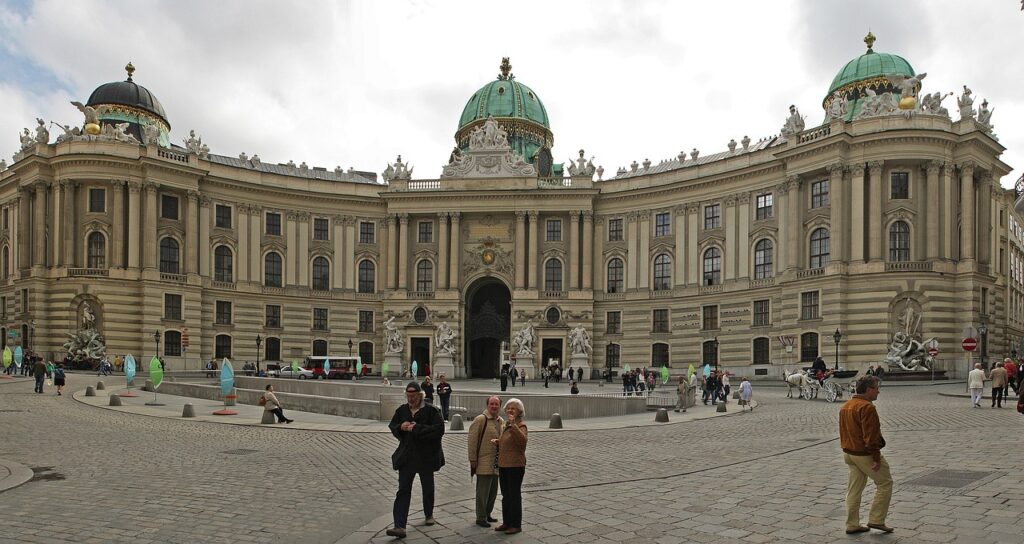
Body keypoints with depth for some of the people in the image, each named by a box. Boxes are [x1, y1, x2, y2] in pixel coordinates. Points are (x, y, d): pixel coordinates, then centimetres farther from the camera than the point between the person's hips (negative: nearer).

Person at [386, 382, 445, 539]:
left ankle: (429, 515, 40)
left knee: (428, 488, 16)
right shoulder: (402, 410, 3)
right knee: (403, 491, -5)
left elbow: (439, 429, -21)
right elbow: (392, 426, 14)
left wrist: (417, 428, -24)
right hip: (406, 457, 2)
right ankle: (400, 526, -8)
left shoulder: (431, 411, -11)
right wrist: (400, 427, -10)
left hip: (426, 457, -2)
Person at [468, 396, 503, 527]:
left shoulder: (502, 422, 11)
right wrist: (473, 459, -14)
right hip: (484, 462, -7)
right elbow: (472, 440, -12)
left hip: (496, 464, 7)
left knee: (493, 492, 15)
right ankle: (481, 518, 9)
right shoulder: (480, 419, -11)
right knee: (483, 492, -1)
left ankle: (487, 514, 30)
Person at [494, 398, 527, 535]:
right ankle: (506, 522, 26)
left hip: (515, 466, -9)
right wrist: (497, 441, 9)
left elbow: (522, 440, -33)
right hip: (503, 465, 9)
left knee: (514, 495, 0)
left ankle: (516, 525, 9)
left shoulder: (520, 425, -12)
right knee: (505, 495, 15)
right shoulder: (506, 425, 13)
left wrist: (513, 424, -37)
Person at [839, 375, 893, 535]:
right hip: (865, 454, -9)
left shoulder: (845, 406, 10)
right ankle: (876, 520, 10)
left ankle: (852, 525, 16)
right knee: (885, 483, 8)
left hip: (849, 454, 9)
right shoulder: (867, 407, -20)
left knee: (854, 489, 12)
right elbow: (870, 436, -23)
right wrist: (876, 458, -19)